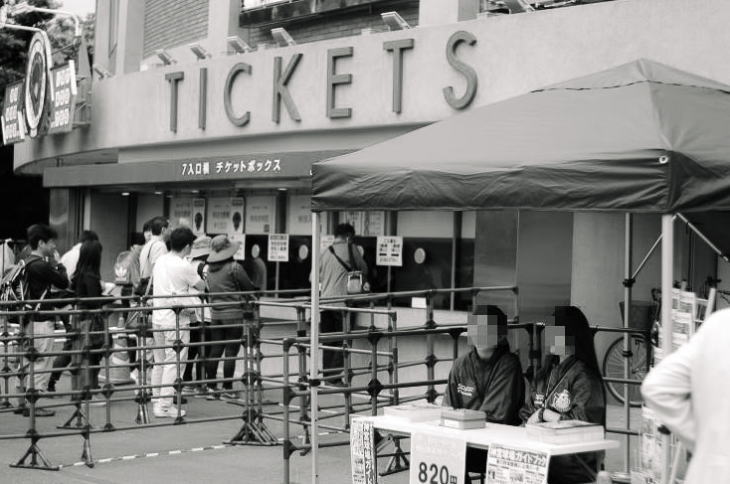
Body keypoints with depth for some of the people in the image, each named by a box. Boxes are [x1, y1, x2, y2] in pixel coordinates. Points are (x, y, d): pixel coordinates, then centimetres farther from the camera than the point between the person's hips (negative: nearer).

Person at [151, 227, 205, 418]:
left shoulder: (159, 261, 7)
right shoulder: (184, 266, -14)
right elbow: (201, 286, -4)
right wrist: (200, 275, 18)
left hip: (157, 316, 7)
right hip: (176, 320, -7)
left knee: (159, 361, 15)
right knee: (173, 363, -2)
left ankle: (157, 402, 22)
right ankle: (165, 406, -2)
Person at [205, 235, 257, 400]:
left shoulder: (210, 269, 6)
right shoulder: (234, 267, -11)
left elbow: (209, 289, 11)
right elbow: (249, 288, -5)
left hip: (215, 314, 6)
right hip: (233, 314, -6)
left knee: (215, 351, 9)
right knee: (231, 352, 0)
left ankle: (211, 388, 11)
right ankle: (227, 389, 3)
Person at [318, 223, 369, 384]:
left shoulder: (325, 252, 14)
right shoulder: (350, 248, 0)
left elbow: (319, 277, 18)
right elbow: (363, 269, 12)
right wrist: (363, 282, 32)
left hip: (324, 300, 5)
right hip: (341, 301, -5)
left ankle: (327, 376, 12)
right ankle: (335, 377, -5)